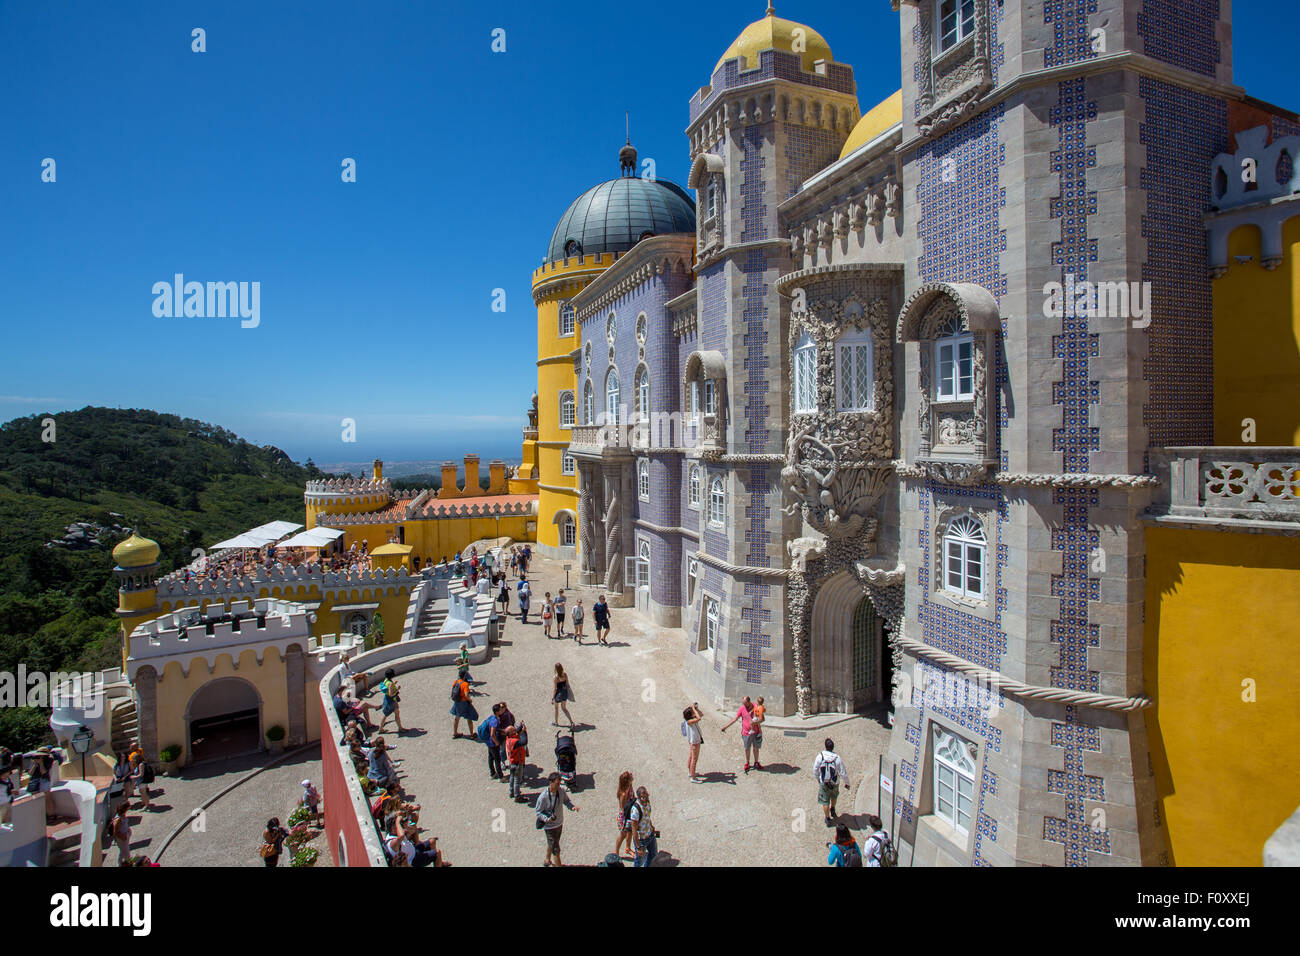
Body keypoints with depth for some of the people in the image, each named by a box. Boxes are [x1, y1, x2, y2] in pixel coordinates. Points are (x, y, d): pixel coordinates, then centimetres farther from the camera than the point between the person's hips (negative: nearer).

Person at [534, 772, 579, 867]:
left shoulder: (561, 790, -12)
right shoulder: (543, 797, -28)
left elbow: (566, 800, 4)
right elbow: (538, 812, -16)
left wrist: (573, 806, -16)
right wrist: (546, 819, -33)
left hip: (559, 823, 6)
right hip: (550, 825, -6)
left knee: (551, 844, 27)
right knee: (556, 849, 1)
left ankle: (547, 861, 50)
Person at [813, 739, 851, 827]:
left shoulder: (820, 756, -20)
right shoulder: (837, 758, -23)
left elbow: (815, 770, -8)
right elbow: (843, 773, -15)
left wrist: (817, 778, 12)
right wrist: (847, 783, 3)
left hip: (823, 783, -1)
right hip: (835, 783, 1)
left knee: (825, 802, 14)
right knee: (834, 796, 32)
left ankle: (828, 819, 23)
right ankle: (832, 810, 49)